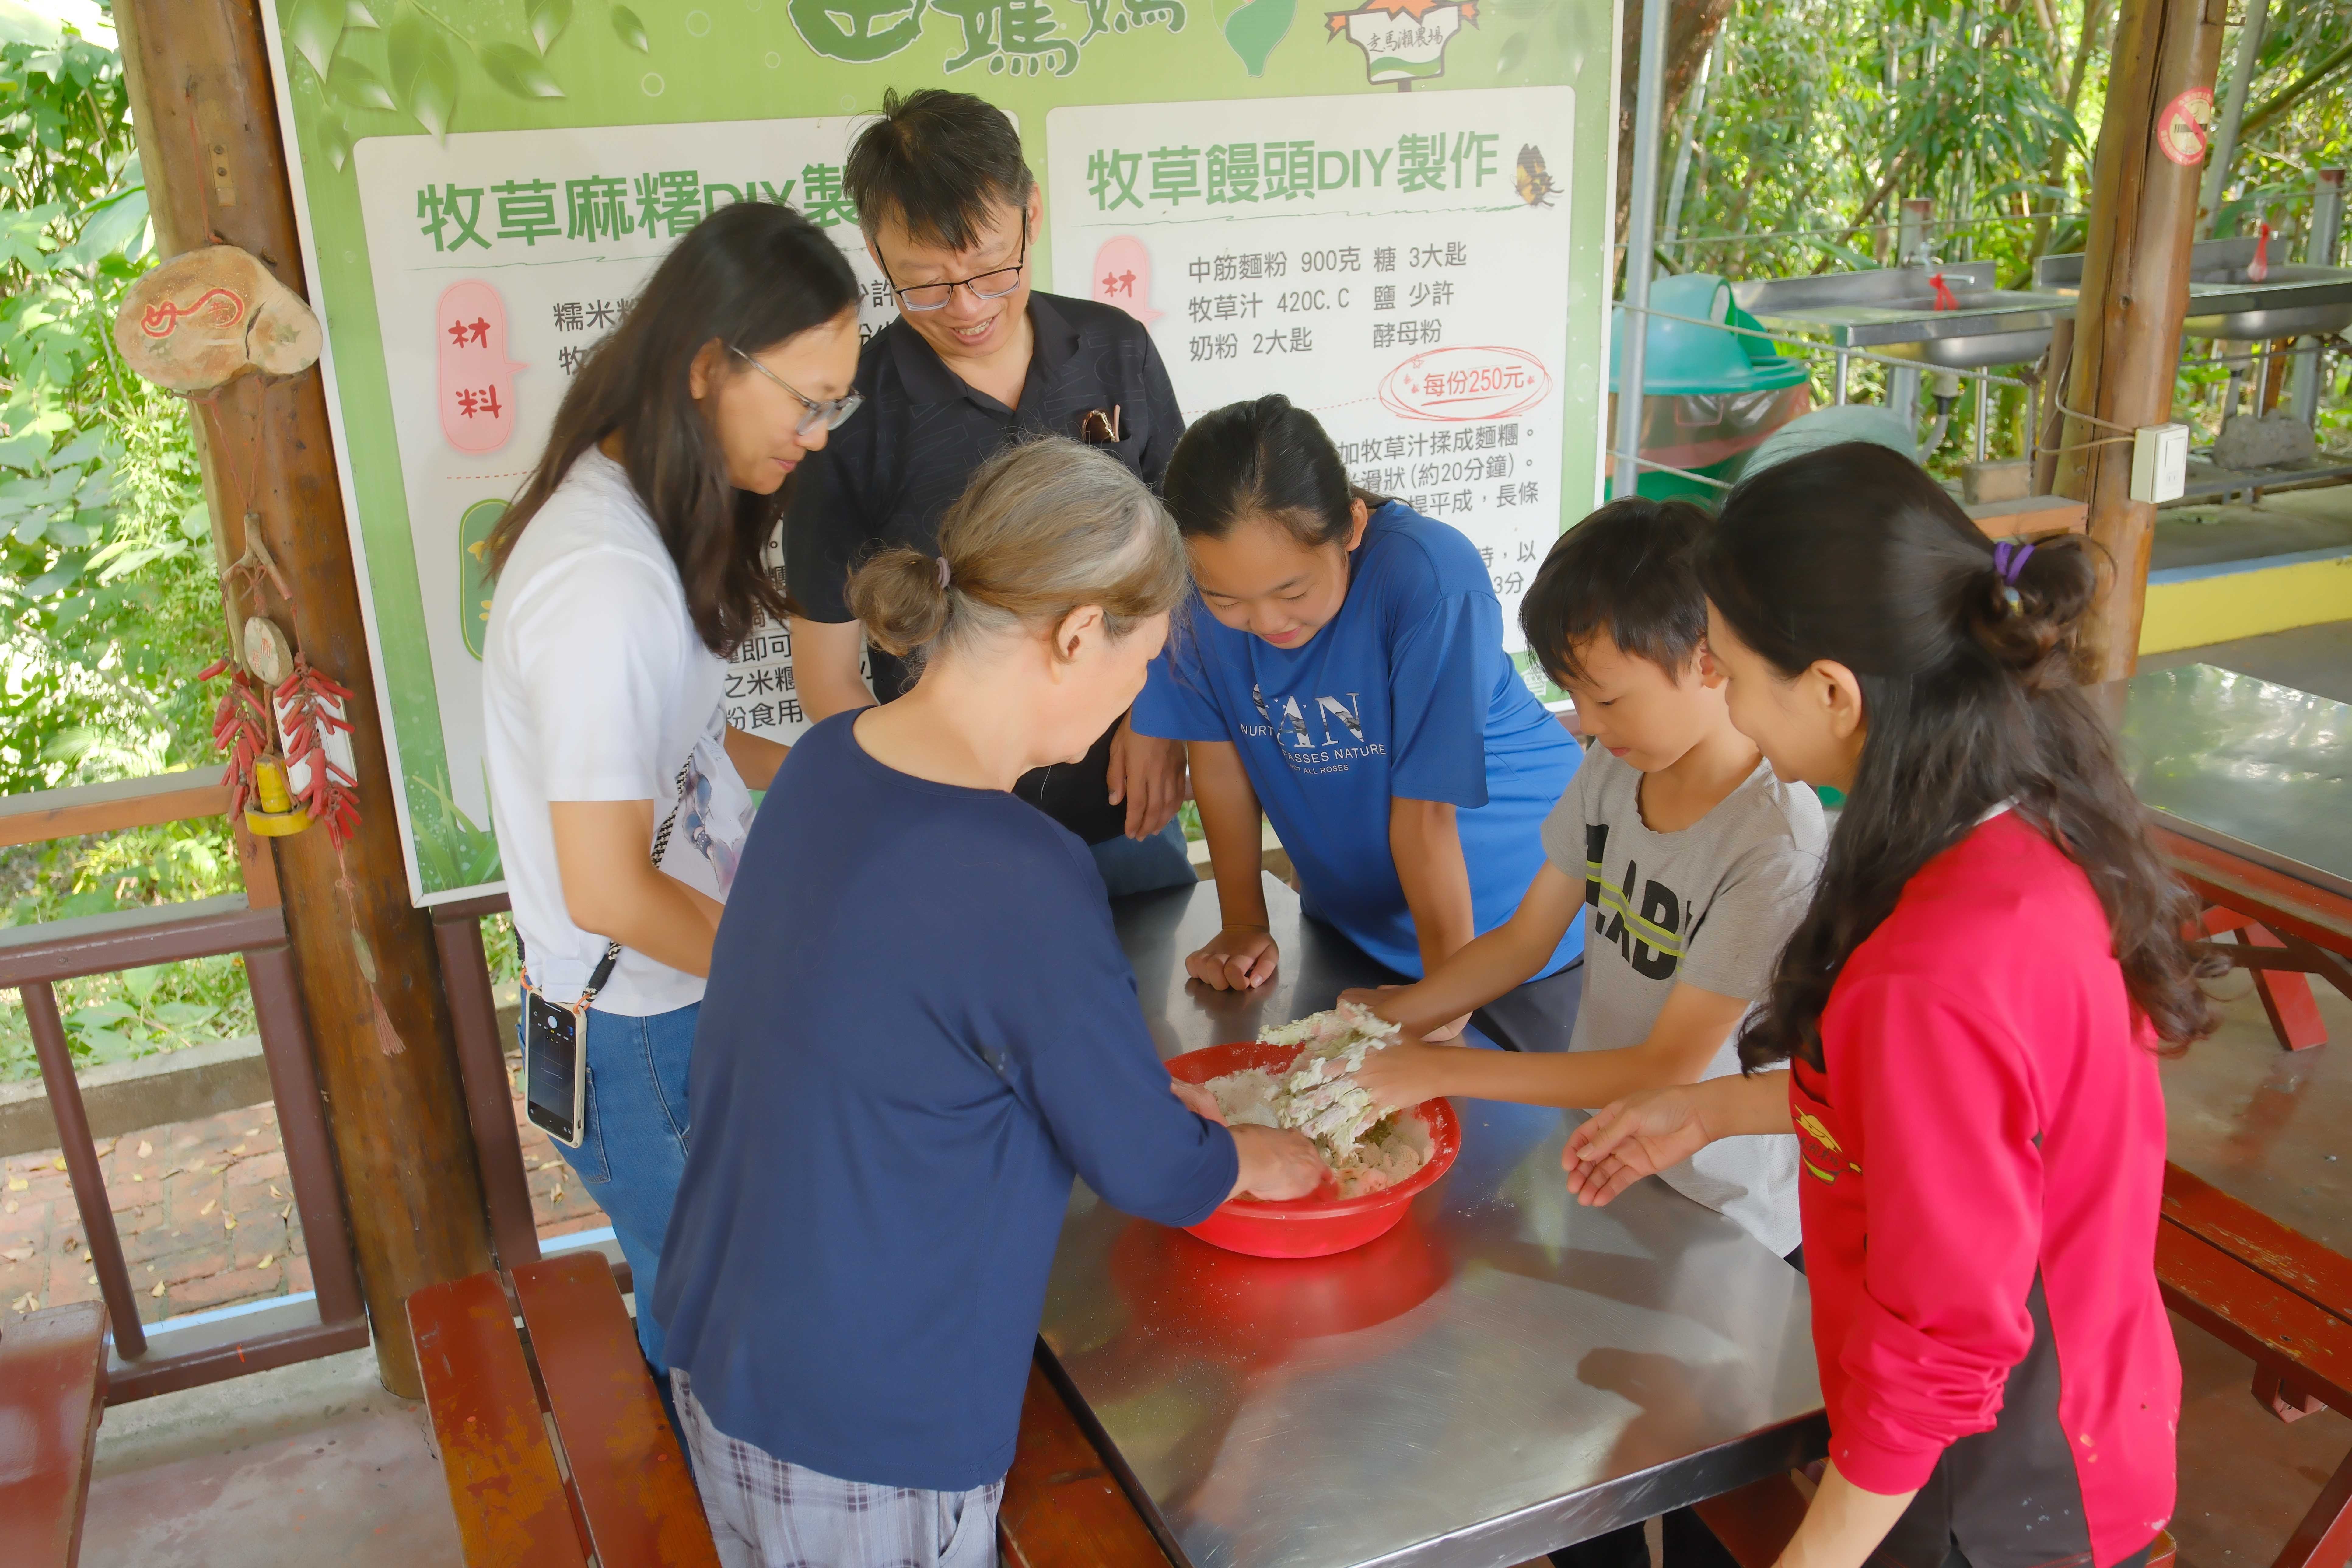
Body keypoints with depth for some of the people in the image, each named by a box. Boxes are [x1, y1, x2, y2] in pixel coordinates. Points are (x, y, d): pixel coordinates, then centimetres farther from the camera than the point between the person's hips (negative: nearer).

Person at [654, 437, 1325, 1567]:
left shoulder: (828, 762, -7)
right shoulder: (1019, 878, -32)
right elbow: (1151, 1174, -18)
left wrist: (1145, 1094, 11)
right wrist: (1260, 1160, 3)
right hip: (860, 1439, -7)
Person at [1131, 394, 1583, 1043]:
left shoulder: (1432, 580, -33)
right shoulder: (1197, 580, -21)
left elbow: (1426, 812, -29)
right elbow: (1219, 760, -9)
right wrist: (1244, 927, -2)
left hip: (1516, 906, -3)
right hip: (1349, 911, 4)